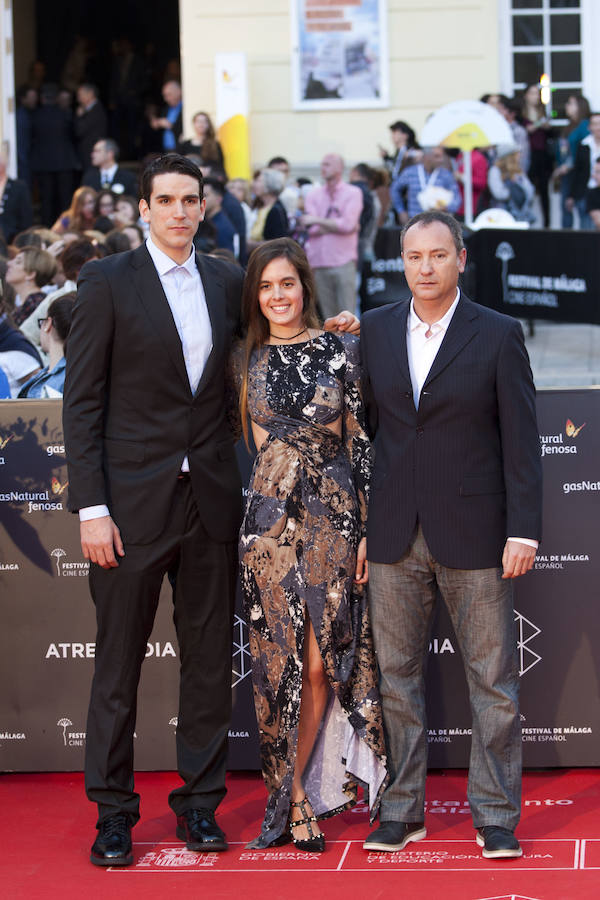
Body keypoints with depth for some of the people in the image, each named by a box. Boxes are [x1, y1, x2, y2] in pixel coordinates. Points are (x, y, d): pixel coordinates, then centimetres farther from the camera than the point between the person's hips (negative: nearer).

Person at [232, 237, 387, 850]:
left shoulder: (342, 351, 3)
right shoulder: (246, 359, 7)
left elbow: (362, 442, 2)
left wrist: (370, 528, -2)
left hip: (334, 518, -1)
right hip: (270, 520, 1)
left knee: (321, 662, -1)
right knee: (280, 660, -1)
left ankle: (291, 795, 12)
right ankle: (296, 797, 10)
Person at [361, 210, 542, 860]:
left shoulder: (498, 335, -2)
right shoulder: (374, 330, 7)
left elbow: (521, 439, -4)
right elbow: (365, 424, 10)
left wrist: (523, 530, -10)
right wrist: (356, 522, 6)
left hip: (473, 532, -3)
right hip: (394, 534, 3)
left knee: (492, 680, 2)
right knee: (396, 676, 8)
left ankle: (496, 815, 11)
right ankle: (401, 810, 17)